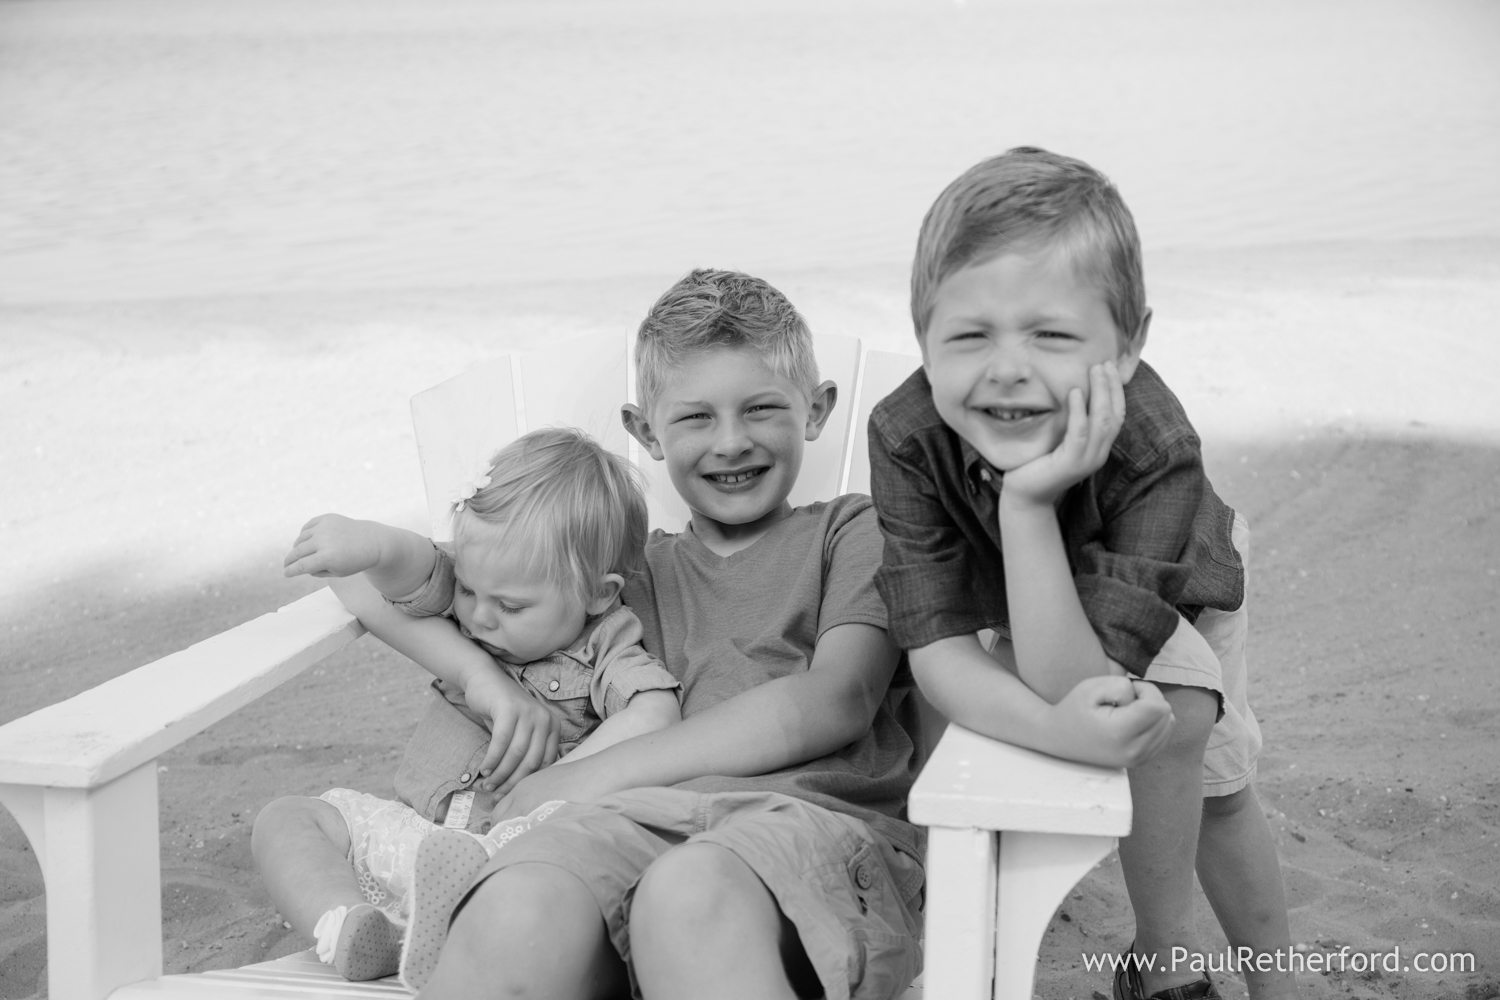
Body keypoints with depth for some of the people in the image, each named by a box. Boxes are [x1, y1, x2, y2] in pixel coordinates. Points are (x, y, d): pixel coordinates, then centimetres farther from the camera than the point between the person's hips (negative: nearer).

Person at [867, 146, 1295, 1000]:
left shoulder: (1155, 449, -45)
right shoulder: (906, 438, -39)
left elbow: (1073, 684, -47)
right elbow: (938, 655, -38)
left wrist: (1029, 504, -58)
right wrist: (1066, 729, -56)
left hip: (1172, 585, -1)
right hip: (1012, 599, 1)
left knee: (1215, 786, -10)